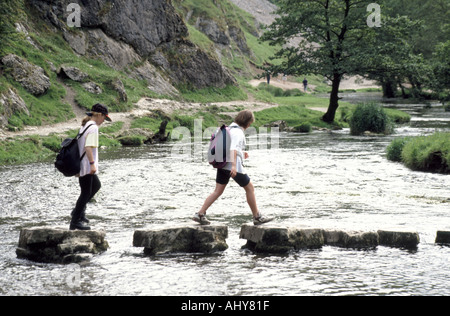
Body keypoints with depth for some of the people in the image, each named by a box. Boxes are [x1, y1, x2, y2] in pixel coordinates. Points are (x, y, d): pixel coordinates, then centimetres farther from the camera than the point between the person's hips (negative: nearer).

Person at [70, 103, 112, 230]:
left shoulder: (85, 126, 14)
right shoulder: (93, 127, -16)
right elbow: (88, 147, -25)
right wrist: (92, 163, -26)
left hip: (81, 165, 10)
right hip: (86, 166, -10)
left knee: (96, 185, 23)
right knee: (86, 192, -3)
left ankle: (79, 210, 21)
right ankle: (75, 221, 1)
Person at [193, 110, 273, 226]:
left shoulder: (230, 128, 15)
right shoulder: (238, 132, -14)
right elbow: (233, 148, -29)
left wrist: (241, 154, 26)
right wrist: (234, 165, -39)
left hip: (223, 165, 9)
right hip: (233, 166, -9)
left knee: (218, 191, 7)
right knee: (250, 188, 5)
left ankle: (200, 214, -1)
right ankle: (257, 217, 13)